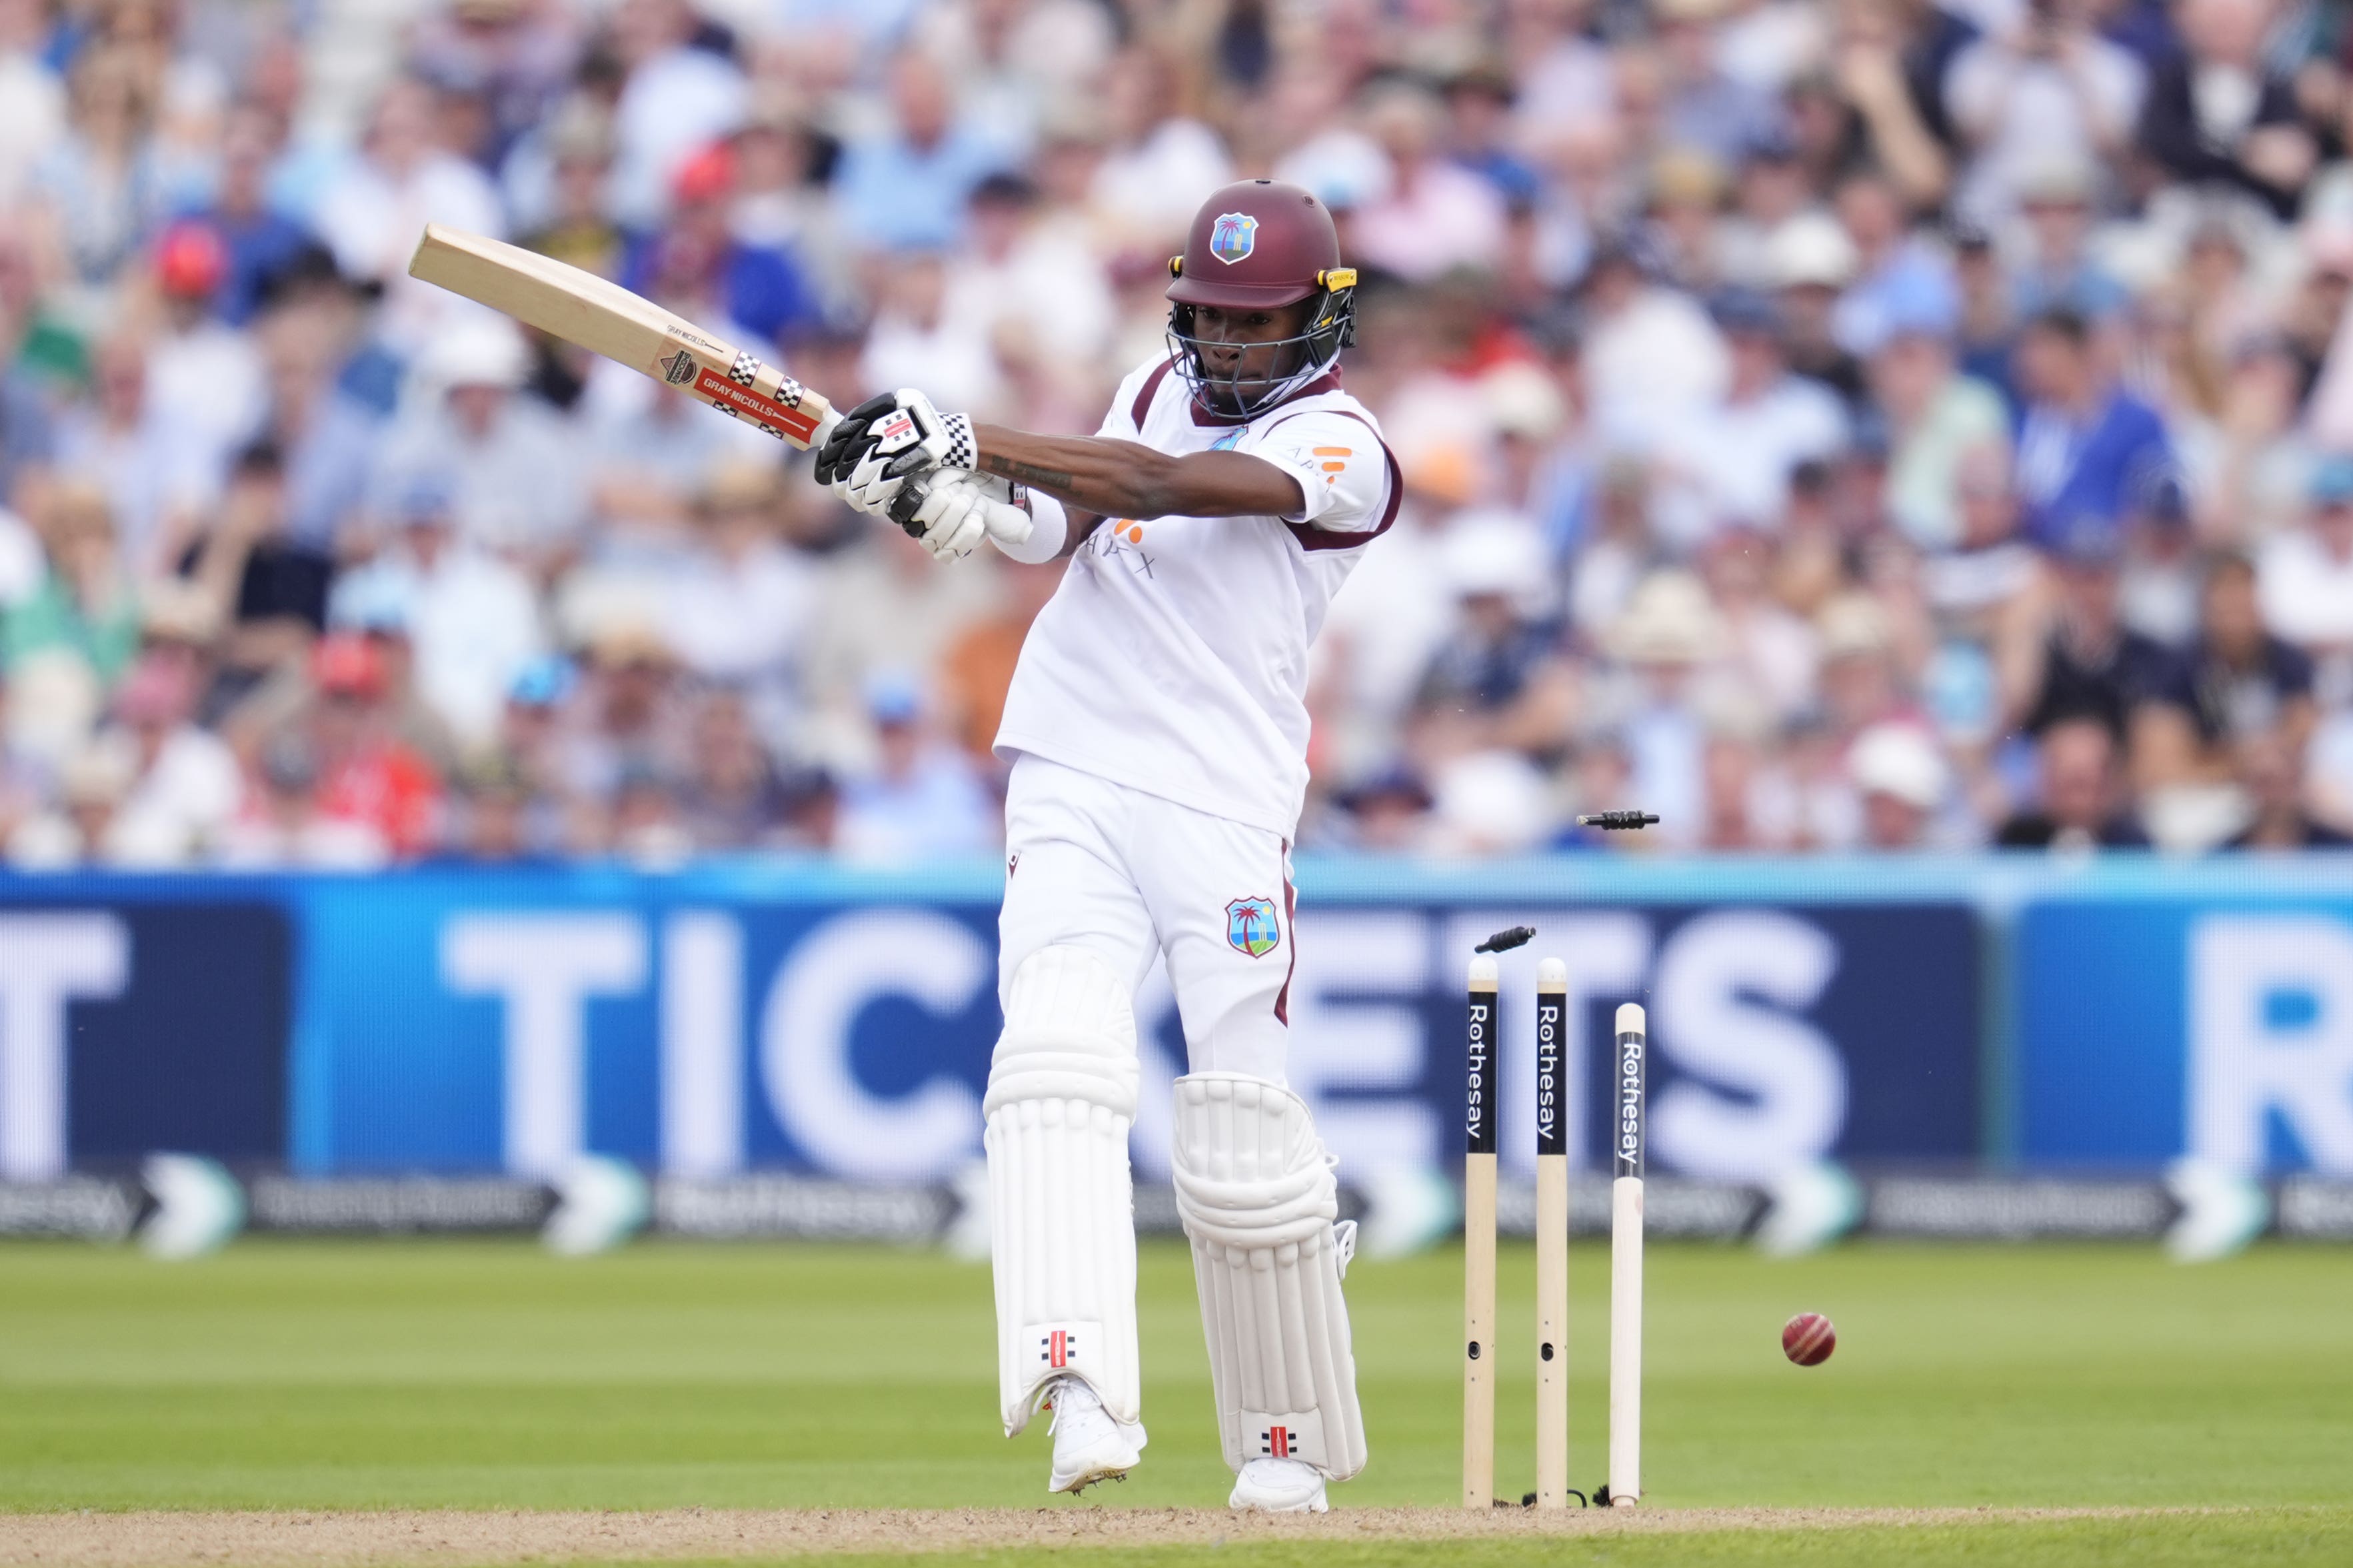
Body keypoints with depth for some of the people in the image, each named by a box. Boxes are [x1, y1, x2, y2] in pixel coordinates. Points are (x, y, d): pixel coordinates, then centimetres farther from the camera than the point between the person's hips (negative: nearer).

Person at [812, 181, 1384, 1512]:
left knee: (1242, 1141, -4)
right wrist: (964, 504, -17)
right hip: (1072, 789, 4)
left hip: (1226, 812, -4)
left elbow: (1159, 485, -19)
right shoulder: (1165, 388, 17)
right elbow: (1059, 525, 6)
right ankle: (1082, 1392, -33)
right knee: (1058, 1058, -19)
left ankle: (1291, 1440, 15)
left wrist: (966, 440, -25)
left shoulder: (1342, 449, -5)